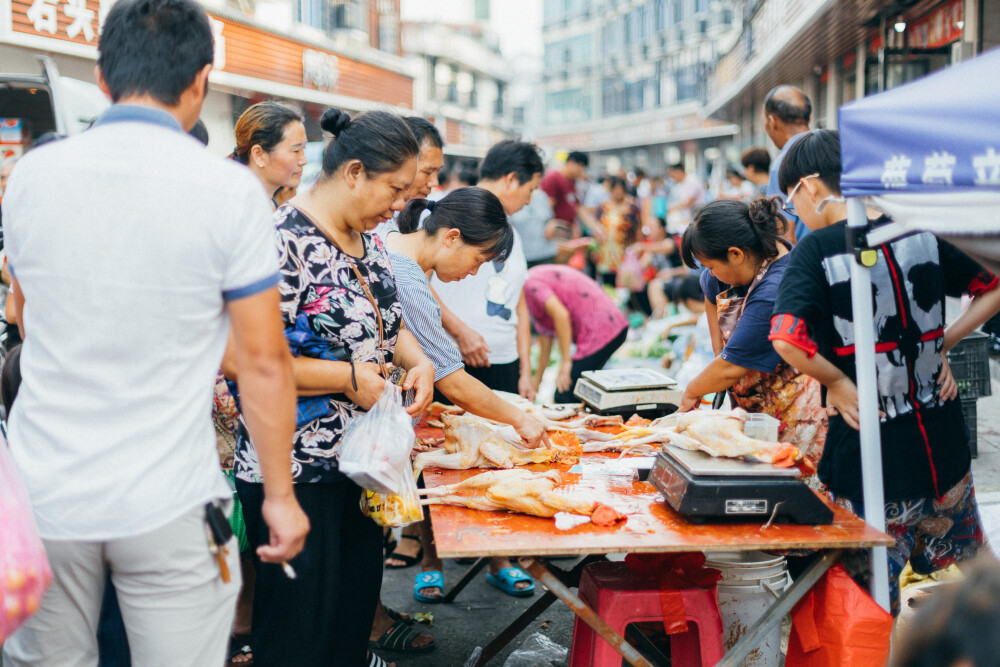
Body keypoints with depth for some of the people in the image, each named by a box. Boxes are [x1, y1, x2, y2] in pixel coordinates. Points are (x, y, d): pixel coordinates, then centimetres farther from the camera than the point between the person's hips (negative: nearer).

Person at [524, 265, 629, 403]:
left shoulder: (530, 284, -6)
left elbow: (561, 314, -22)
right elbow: (546, 339, 31)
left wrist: (565, 362, -17)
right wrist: (536, 382, 37)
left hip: (599, 333, -11)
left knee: (564, 397, -10)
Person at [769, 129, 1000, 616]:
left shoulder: (817, 249, -11)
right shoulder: (920, 231, 4)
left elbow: (786, 339, -26)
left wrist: (838, 383, -10)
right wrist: (941, 344, 10)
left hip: (869, 453, -5)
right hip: (944, 444, 5)